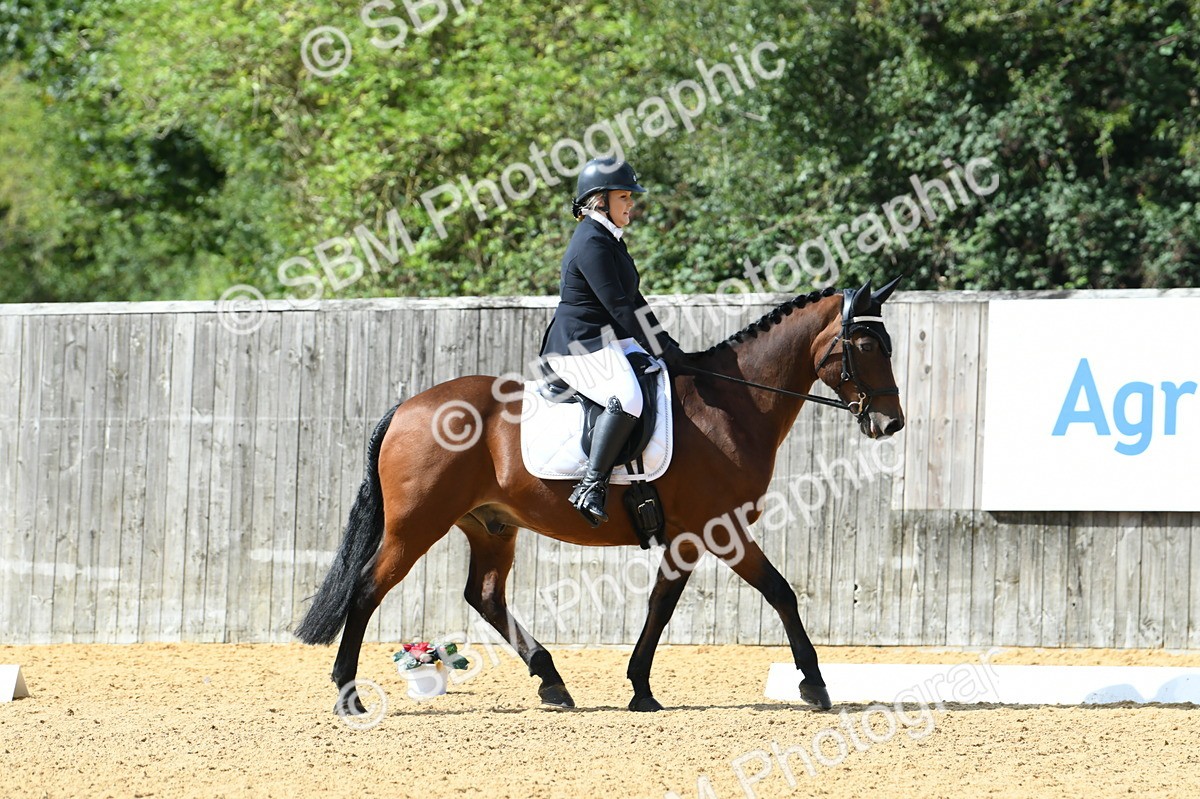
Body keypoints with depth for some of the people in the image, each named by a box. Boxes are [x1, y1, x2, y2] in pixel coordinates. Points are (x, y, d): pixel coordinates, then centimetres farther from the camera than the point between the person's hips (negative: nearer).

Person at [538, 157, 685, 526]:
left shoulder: (609, 240, 19)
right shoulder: (592, 243, -14)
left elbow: (632, 302, 24)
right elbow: (618, 306, -19)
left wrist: (667, 345, 16)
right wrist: (660, 352, -15)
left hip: (610, 343, 11)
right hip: (579, 347, -11)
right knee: (627, 398, -34)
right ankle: (591, 487, -35)